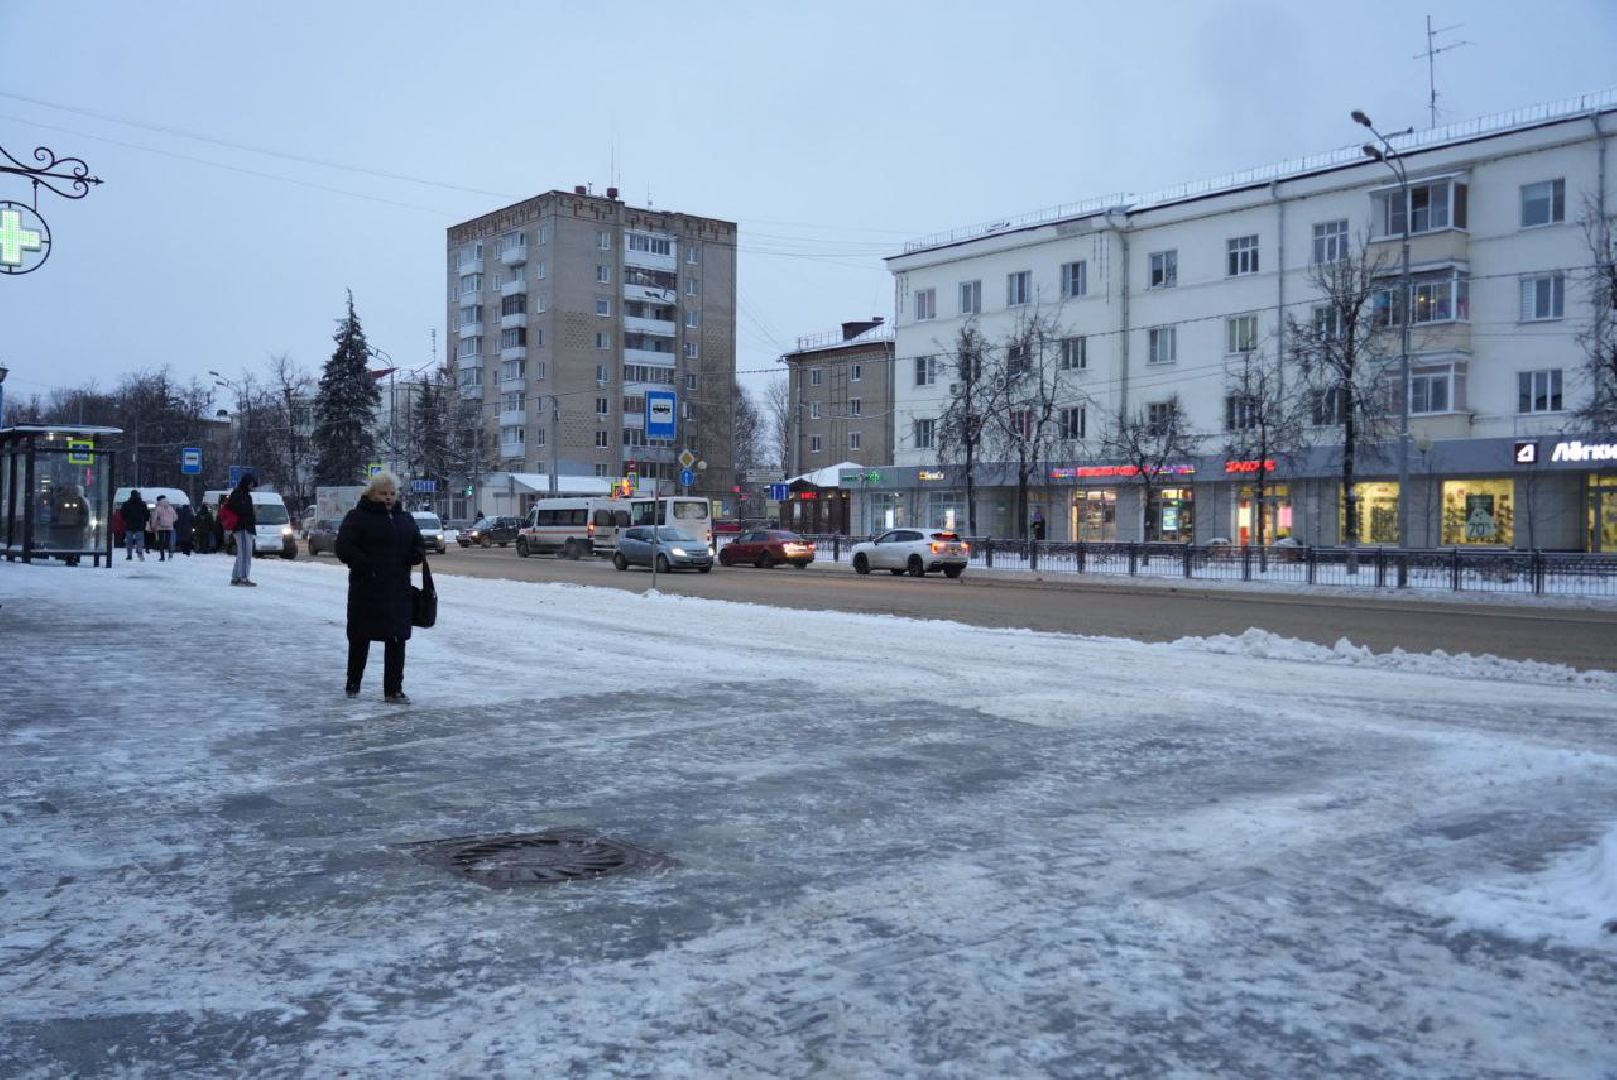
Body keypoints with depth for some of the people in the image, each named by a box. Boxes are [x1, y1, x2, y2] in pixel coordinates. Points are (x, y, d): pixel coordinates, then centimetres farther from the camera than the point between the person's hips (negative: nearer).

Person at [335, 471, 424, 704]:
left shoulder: (405, 519, 14)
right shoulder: (357, 517, -2)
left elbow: (419, 549, 20)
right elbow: (344, 548, -11)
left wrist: (414, 556, -4)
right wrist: (366, 566, -21)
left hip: (398, 592, 4)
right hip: (366, 590, -4)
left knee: (397, 640, 1)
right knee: (360, 638, 7)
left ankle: (394, 689, 7)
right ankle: (353, 685, 24)